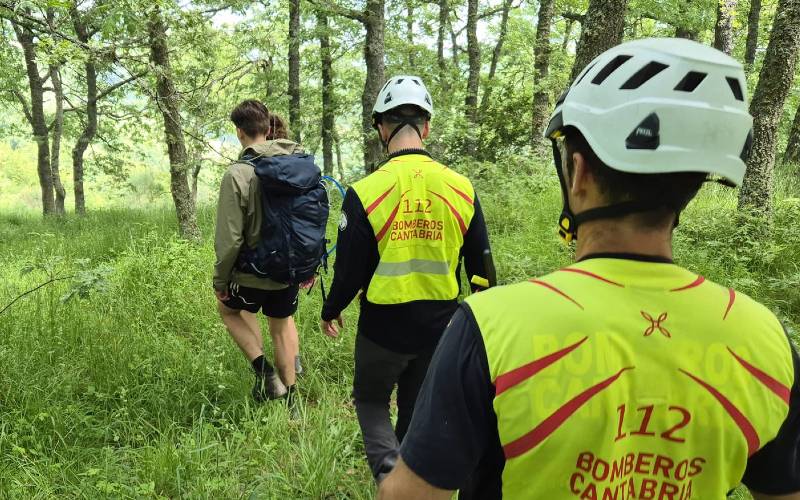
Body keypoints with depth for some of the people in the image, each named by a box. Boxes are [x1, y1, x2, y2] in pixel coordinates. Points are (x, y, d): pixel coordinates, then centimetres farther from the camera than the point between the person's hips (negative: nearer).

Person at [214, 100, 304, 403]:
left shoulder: (238, 174, -21)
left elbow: (229, 238, -19)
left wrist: (220, 279, -3)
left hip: (254, 273, -5)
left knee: (229, 309, 26)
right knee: (281, 324, 25)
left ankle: (265, 372, 12)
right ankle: (289, 398, 35)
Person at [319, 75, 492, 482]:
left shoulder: (365, 193, -16)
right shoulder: (461, 188, -6)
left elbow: (350, 270, -10)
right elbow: (481, 265, 1)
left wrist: (331, 311, 9)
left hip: (384, 326, -3)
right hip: (439, 327, 3)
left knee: (371, 399, 20)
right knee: (417, 411, 21)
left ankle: (389, 469, 0)